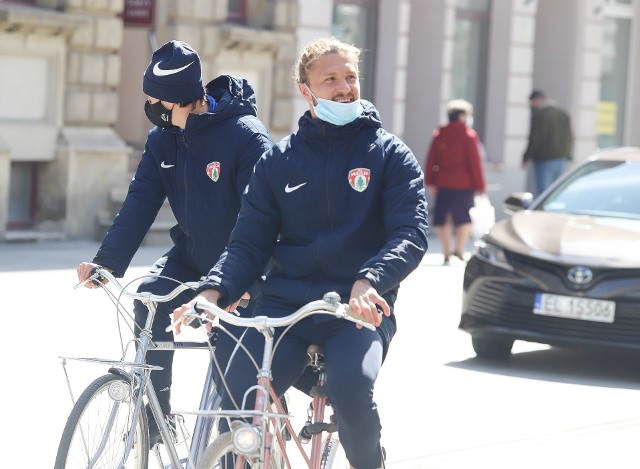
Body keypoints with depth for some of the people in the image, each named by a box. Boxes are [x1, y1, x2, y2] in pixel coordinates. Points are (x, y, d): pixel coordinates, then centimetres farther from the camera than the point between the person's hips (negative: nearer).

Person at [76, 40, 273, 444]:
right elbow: (141, 202, -8)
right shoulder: (162, 140, -4)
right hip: (191, 256, 5)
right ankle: (157, 410, -9)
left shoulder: (247, 137, -24)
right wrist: (107, 262, -20)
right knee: (151, 299, -20)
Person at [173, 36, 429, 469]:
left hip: (361, 308, -2)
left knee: (352, 388, -32)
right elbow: (249, 243, 9)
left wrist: (368, 280, -29)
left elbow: (411, 235, -8)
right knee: (237, 402, -20)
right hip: (285, 305, 3)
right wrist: (215, 290, -13)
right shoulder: (278, 161, 12)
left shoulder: (390, 155, 4)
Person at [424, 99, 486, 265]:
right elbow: (475, 162, -8)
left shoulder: (439, 134, 7)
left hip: (443, 183, 4)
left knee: (443, 219, 8)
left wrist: (430, 182, 7)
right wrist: (479, 185, -3)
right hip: (464, 184, -4)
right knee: (464, 217, 5)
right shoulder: (469, 135, -6)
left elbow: (431, 159, 4)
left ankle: (447, 253, 8)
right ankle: (459, 248, -8)